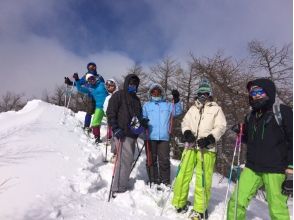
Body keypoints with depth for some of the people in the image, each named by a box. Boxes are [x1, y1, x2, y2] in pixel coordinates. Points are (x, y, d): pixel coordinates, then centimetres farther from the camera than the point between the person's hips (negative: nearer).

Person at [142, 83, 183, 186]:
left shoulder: (168, 105, 16)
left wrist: (176, 100, -10)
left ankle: (165, 182, 9)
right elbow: (143, 117, 9)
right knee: (151, 160, 5)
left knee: (164, 160, -1)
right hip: (150, 137, 1)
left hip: (164, 137, 0)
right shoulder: (146, 105, 16)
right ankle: (153, 181, 14)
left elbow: (178, 112, 4)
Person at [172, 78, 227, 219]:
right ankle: (179, 203, 17)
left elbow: (221, 126, 0)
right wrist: (187, 132, -9)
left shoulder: (216, 109, 10)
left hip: (206, 148, -3)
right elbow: (185, 122, 13)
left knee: (203, 179, -4)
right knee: (183, 174, 1)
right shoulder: (193, 108, 21)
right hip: (191, 146, 3)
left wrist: (210, 138, -15)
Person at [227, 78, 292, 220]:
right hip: (252, 168, 5)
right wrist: (241, 132, 3)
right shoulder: (251, 116, 12)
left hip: (275, 170, -5)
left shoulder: (283, 112, -5)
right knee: (237, 202, 3)